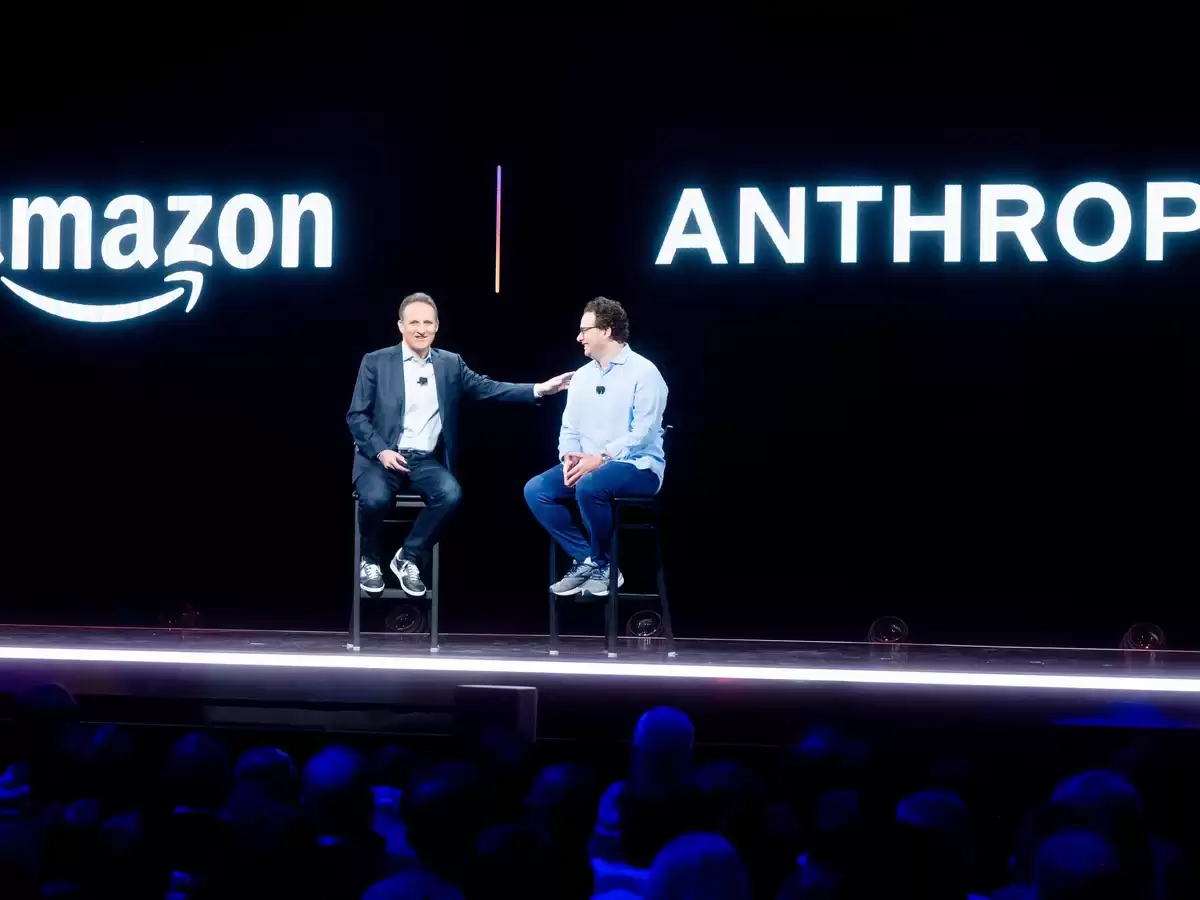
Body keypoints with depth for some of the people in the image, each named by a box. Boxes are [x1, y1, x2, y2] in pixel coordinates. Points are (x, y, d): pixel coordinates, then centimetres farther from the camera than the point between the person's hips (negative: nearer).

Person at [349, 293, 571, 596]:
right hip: (382, 457, -3)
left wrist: (538, 389, -10)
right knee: (375, 498, -33)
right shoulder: (376, 362, 1)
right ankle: (371, 560, -2)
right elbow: (356, 416, 0)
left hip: (426, 461, 3)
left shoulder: (450, 363, 11)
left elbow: (487, 388, 2)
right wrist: (381, 451, -16)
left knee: (450, 493, -28)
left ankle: (408, 559, -7)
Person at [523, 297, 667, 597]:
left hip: (637, 467, -7)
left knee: (589, 486, -37)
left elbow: (642, 433, -17)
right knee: (535, 490, -14)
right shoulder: (581, 376, 13)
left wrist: (601, 459, -24)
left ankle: (603, 565, -14)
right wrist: (569, 458, -10)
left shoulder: (643, 372, -9)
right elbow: (569, 428, 12)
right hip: (587, 465, 7)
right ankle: (586, 560, -10)